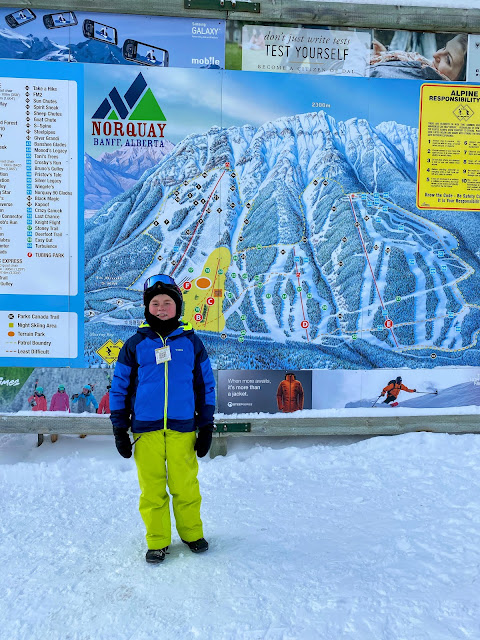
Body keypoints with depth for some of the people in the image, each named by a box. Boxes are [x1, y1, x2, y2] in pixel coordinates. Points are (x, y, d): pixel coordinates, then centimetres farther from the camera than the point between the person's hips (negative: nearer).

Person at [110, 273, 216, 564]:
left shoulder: (191, 342, 5)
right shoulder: (135, 344, 4)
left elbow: (206, 385, 9)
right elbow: (120, 387, 8)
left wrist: (206, 427, 6)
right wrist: (119, 429, 5)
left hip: (183, 428, 0)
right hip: (146, 429, 0)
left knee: (186, 486, 7)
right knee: (152, 489, 8)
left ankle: (192, 533, 30)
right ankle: (157, 541, 26)